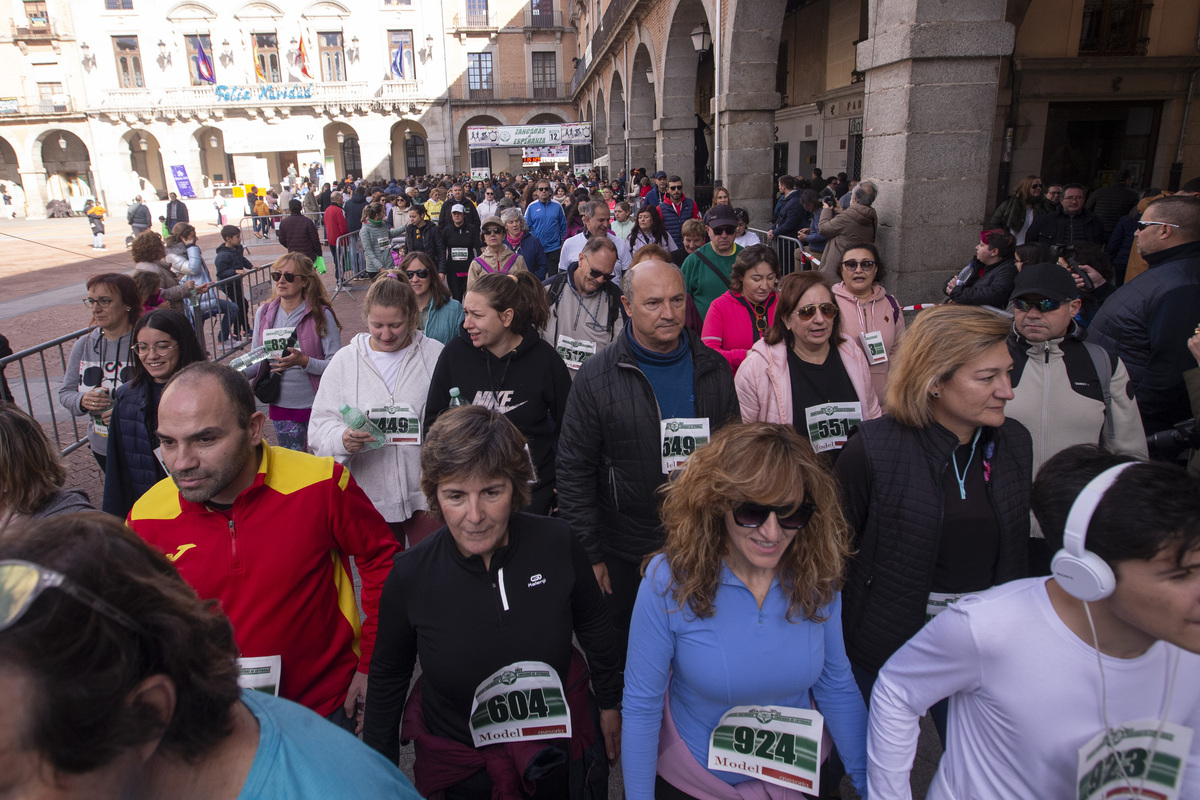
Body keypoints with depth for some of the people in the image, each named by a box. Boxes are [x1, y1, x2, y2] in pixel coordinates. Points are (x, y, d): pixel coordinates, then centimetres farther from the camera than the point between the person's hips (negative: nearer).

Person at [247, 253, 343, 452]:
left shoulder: (321, 314, -10)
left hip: (317, 405, -4)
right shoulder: (264, 313, 3)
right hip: (281, 405, 4)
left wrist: (304, 361, -29)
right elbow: (258, 361, 8)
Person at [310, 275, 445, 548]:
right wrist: (342, 439, -22)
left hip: (427, 493, -1)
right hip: (369, 497, 2)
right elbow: (320, 426, 0)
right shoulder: (345, 360, 3)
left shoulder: (436, 357, -2)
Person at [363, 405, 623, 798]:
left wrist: (610, 704, 10)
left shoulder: (558, 545, -20)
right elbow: (388, 675, -3)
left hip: (558, 753, 1)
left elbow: (594, 626, -1)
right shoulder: (410, 575, -21)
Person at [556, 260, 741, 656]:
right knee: (625, 657, 17)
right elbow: (574, 471, -9)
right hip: (626, 559, -2)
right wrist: (590, 555, -9)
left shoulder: (714, 369, 0)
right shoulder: (597, 377, -11)